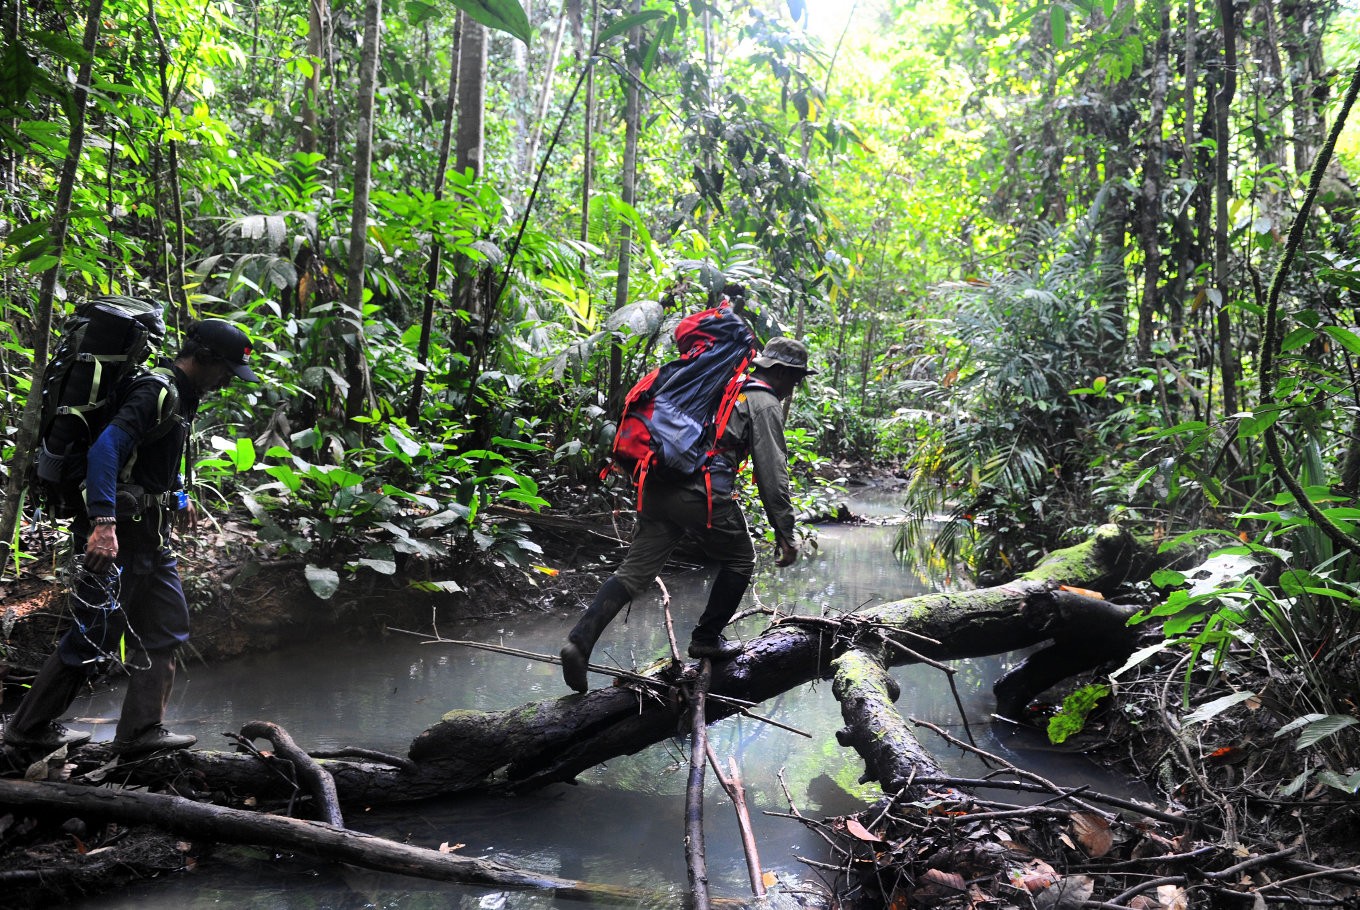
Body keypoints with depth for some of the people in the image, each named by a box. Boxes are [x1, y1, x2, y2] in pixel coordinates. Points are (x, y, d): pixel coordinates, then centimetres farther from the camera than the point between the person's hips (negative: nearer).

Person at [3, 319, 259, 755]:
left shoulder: (180, 396, 13)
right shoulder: (157, 394, -19)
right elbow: (105, 448, -32)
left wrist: (178, 496, 35)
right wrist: (103, 523, -40)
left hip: (148, 531, 10)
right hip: (117, 533, -10)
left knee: (165, 627, 9)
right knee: (97, 632, -1)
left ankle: (141, 729, 14)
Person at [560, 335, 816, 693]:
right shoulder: (766, 404, 3)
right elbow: (772, 474, -5)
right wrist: (785, 533, -3)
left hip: (657, 487, 7)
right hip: (702, 493, -7)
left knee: (635, 570, 5)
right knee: (740, 560, 16)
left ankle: (580, 640, -8)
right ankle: (706, 639, 22)